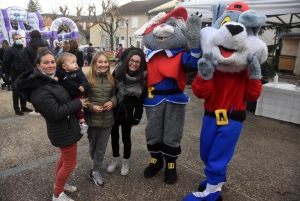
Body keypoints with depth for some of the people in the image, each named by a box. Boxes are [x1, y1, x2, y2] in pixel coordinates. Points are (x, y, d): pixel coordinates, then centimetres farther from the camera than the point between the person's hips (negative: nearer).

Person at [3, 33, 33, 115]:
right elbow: (5, 63, -3)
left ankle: (23, 107, 22)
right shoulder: (10, 50, -5)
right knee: (16, 92, -1)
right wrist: (10, 72, 1)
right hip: (15, 75, -5)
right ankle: (16, 109, 6)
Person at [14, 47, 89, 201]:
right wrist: (78, 103, -21)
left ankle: (59, 183, 47)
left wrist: (77, 98, 2)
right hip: (63, 130, -10)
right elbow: (56, 112, -29)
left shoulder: (49, 79, 6)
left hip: (64, 127, 10)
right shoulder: (39, 89, -25)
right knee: (70, 163, 6)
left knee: (65, 157, 26)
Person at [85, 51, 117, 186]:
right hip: (92, 119, -2)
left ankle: (95, 171, 29)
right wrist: (91, 106, -19)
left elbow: (114, 94, 10)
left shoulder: (111, 79, 1)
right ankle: (95, 165, 46)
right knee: (93, 145, 19)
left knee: (101, 147, 11)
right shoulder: (88, 78, -11)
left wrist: (112, 102, -9)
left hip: (107, 119, 2)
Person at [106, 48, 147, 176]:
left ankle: (126, 162, 34)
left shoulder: (141, 78, -10)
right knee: (114, 136, 16)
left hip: (127, 114, -2)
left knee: (126, 137, 12)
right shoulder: (118, 71, -8)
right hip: (113, 111, 2)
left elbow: (140, 100, -6)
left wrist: (137, 117, -7)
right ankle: (115, 159, 38)